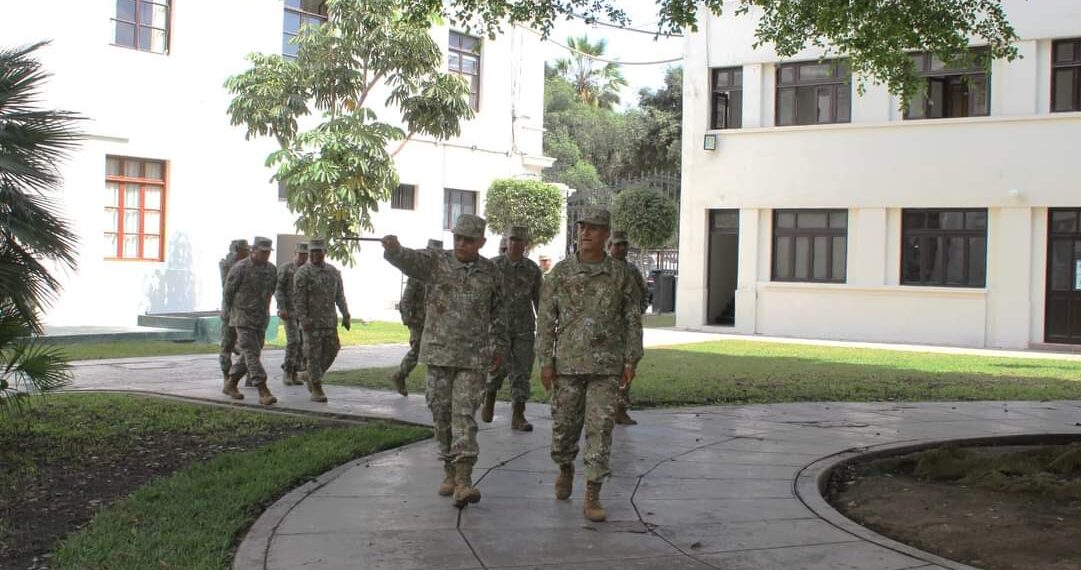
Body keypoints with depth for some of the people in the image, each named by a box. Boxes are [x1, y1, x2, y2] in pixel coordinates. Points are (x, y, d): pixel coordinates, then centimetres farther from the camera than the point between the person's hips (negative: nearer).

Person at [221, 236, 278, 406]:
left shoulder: (271, 269, 4)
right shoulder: (240, 268, -12)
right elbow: (228, 291, -1)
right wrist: (228, 312, 10)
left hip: (261, 319, 6)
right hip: (243, 319, -6)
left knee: (251, 354, 11)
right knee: (252, 354, -12)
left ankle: (230, 384, 27)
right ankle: (263, 392, -18)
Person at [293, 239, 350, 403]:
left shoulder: (334, 272, 10)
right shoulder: (303, 273, -6)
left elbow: (340, 296, 14)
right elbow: (298, 298, -11)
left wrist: (346, 315, 7)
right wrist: (303, 319, -19)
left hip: (330, 320, 5)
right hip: (312, 321, -5)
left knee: (330, 352, 8)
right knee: (314, 355, -3)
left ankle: (312, 377, 28)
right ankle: (316, 389, 3)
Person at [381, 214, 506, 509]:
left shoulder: (491, 273, 3)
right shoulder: (436, 263, -1)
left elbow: (498, 312, 15)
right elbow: (408, 260, -21)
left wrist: (499, 346, 20)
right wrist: (393, 248, -43)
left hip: (473, 357, -1)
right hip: (438, 354, 1)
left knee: (464, 415, -9)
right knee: (441, 414, 8)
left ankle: (464, 481, -14)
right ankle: (450, 470, 23)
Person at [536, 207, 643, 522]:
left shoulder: (620, 273, 1)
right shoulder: (560, 271, 0)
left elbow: (633, 319, 4)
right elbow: (546, 319, 1)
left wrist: (631, 361, -2)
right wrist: (545, 362, -4)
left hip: (607, 366, -1)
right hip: (568, 363, 1)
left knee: (600, 429, -5)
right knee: (564, 425, 10)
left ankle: (592, 498, -1)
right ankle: (565, 468, 42)